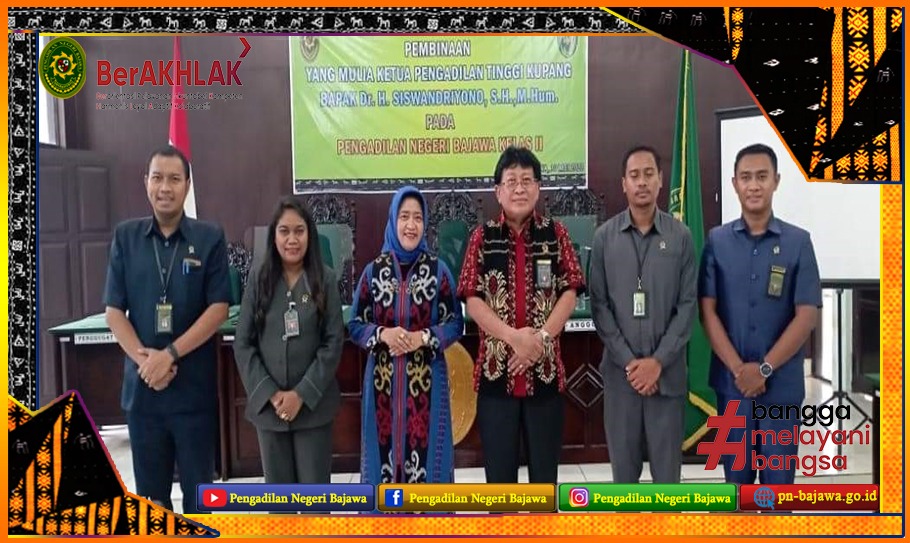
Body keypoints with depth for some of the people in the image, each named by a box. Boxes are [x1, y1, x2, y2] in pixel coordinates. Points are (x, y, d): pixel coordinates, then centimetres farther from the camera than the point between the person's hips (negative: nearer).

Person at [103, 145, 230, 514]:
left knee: (197, 483, 9)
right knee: (149, 488, 13)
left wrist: (170, 354, -15)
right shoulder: (125, 237, 5)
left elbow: (218, 309, -7)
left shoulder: (210, 238, -2)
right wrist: (143, 358, -11)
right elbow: (113, 310, 2)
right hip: (141, 384, 2)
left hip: (195, 385, -2)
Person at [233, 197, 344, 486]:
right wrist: (270, 393, -10)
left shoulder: (325, 279, -4)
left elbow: (334, 343, -6)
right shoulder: (258, 280, 0)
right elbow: (243, 344, -1)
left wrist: (302, 394, -13)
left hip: (313, 404, -1)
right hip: (268, 404, 2)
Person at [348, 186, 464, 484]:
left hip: (427, 379, -1)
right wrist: (382, 334, -13)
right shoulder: (373, 271, 3)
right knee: (386, 450, 4)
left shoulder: (438, 270, 1)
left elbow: (455, 324, 1)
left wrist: (423, 338, -14)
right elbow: (355, 325, 5)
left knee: (426, 450, 3)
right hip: (383, 379, 1)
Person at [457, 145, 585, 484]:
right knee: (499, 469, 9)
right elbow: (472, 299, -3)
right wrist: (513, 336, -16)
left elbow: (569, 292, -1)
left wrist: (541, 337, -14)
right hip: (496, 369, 0)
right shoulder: (482, 237, 3)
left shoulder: (556, 234, 5)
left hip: (545, 369, 1)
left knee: (545, 468, 11)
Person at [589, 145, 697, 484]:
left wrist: (659, 361, -10)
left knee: (667, 460, 8)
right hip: (620, 369, 0)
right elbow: (599, 305, -1)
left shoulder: (681, 236, 1)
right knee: (623, 459, 10)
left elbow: (688, 304, -1)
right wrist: (628, 361, -9)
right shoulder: (604, 237, 1)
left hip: (667, 370, 0)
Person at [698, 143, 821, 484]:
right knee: (736, 472, 12)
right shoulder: (717, 241, 1)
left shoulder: (798, 242, 0)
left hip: (783, 383, -1)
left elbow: (806, 316, -5)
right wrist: (739, 369, -11)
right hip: (731, 381, 1)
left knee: (778, 475, 8)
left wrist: (764, 368, -11)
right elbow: (707, 312, -2)